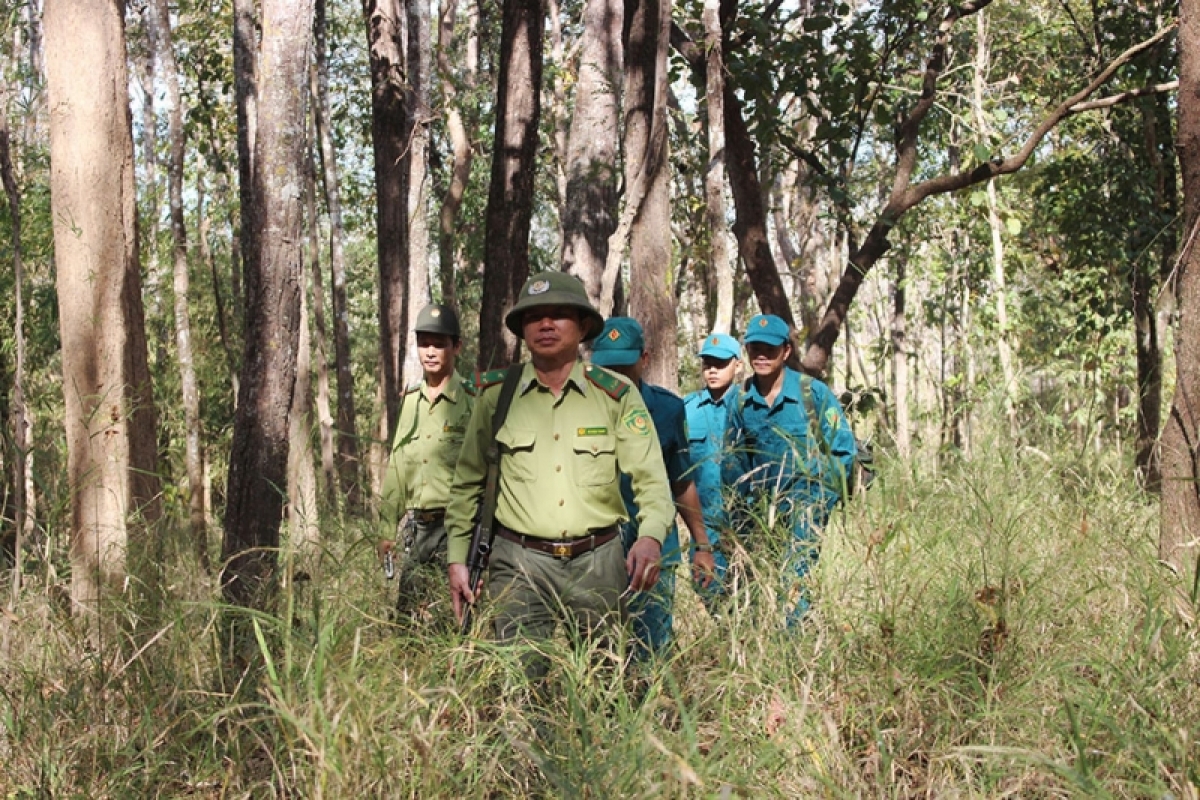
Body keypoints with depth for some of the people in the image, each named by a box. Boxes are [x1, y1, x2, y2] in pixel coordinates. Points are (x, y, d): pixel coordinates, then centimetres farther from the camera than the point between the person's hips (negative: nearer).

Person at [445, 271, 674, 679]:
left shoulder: (617, 395, 2)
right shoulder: (497, 394, 3)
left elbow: (650, 477, -3)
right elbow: (468, 482, 11)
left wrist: (650, 537, -22)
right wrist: (457, 558, 7)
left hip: (598, 564, 1)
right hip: (521, 563, -1)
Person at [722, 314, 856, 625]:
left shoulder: (813, 393, -8)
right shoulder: (742, 401, 4)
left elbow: (843, 448, -6)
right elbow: (734, 456, 16)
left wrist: (823, 497, -10)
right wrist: (745, 493, 4)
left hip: (805, 497, -5)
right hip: (760, 502, 5)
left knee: (796, 577, -15)